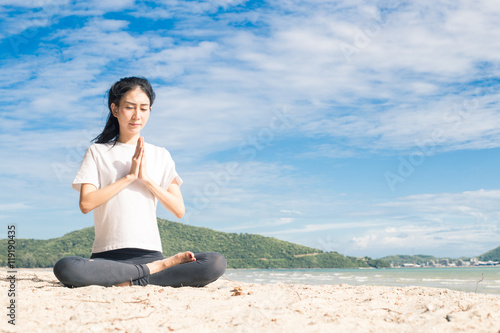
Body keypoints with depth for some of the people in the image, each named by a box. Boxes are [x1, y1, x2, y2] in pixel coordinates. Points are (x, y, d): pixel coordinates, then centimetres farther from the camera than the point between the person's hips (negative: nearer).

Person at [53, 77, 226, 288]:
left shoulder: (160, 155, 15)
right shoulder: (97, 152, 10)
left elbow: (179, 210, 6)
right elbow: (86, 203, -6)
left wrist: (147, 178, -5)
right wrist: (129, 176, -7)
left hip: (150, 253, 1)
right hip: (108, 257, -1)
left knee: (216, 264, -23)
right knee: (65, 269, -35)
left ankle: (128, 281, -18)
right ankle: (154, 270, -19)